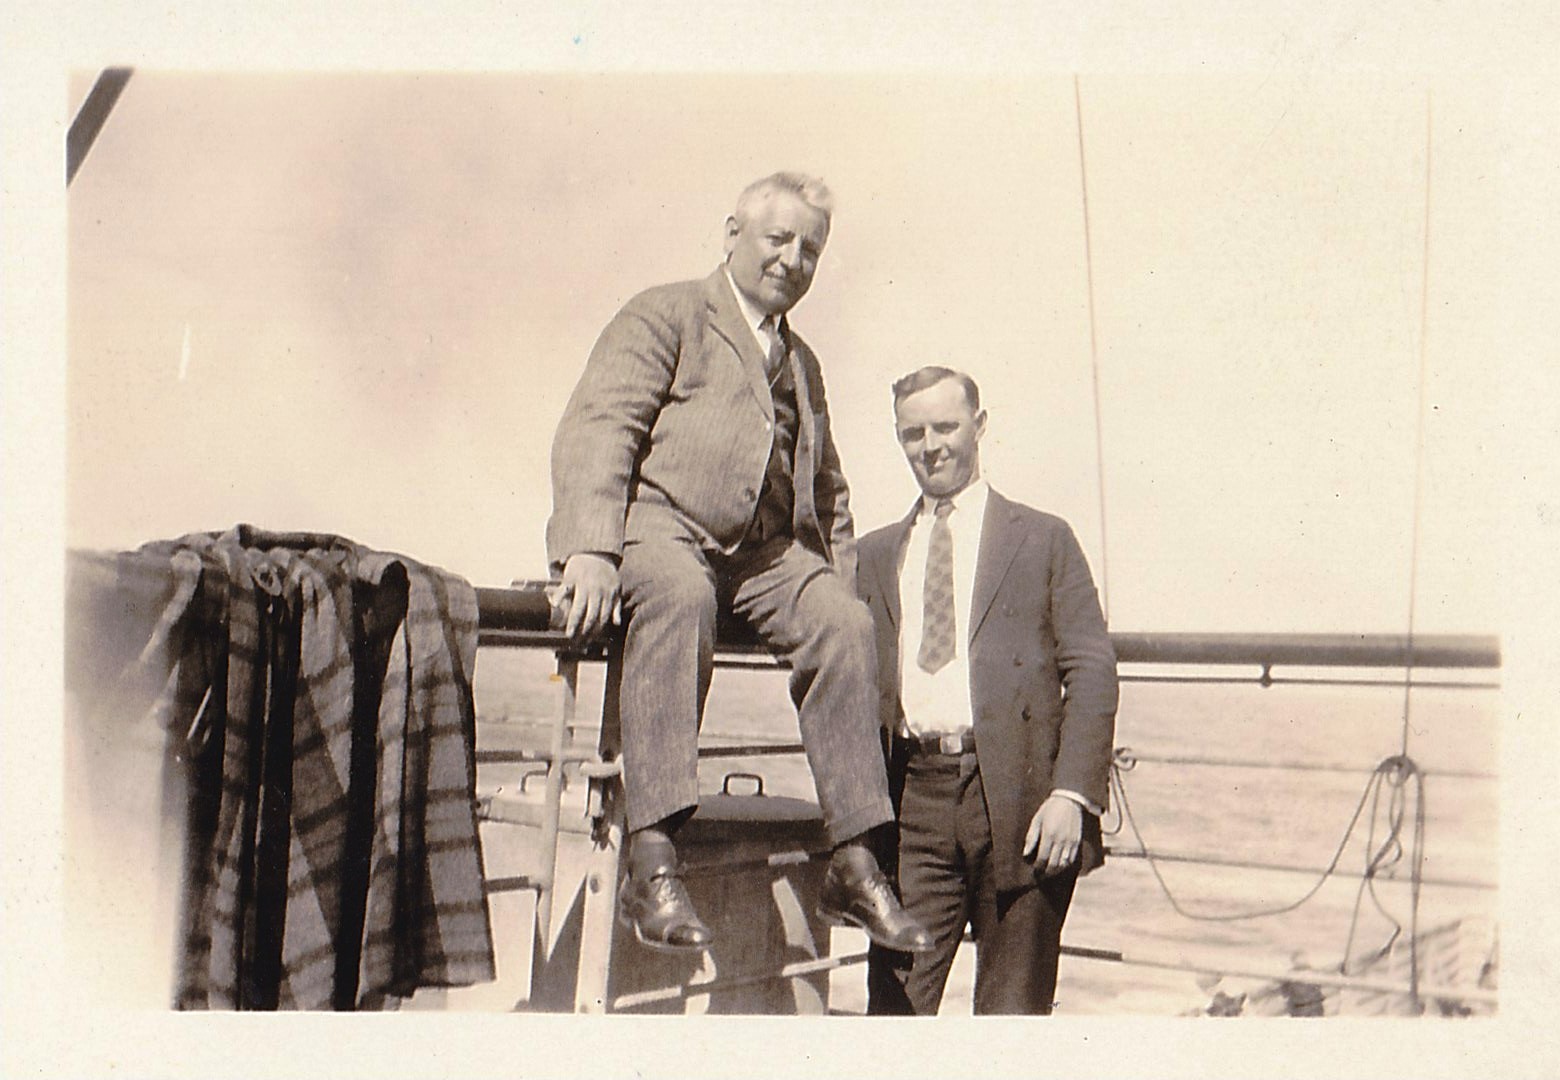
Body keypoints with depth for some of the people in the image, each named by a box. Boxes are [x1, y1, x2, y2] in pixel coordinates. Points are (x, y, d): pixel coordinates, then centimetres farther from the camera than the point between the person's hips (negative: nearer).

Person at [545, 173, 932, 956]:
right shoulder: (666, 316, 9)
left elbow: (826, 488, 35)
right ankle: (652, 861, -43)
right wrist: (591, 549, -22)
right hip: (659, 525, -5)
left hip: (765, 549, 6)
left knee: (844, 622, -24)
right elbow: (595, 428, -6)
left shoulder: (802, 362, 30)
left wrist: (840, 581, 18)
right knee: (677, 597, -39)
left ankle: (853, 864, -20)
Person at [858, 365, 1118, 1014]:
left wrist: (1072, 794, -10)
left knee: (1013, 1011, 5)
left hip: (1019, 800, -2)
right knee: (894, 1004, -1)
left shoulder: (1044, 540, 10)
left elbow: (1092, 670, 2)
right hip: (912, 802, 2)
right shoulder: (876, 555, 18)